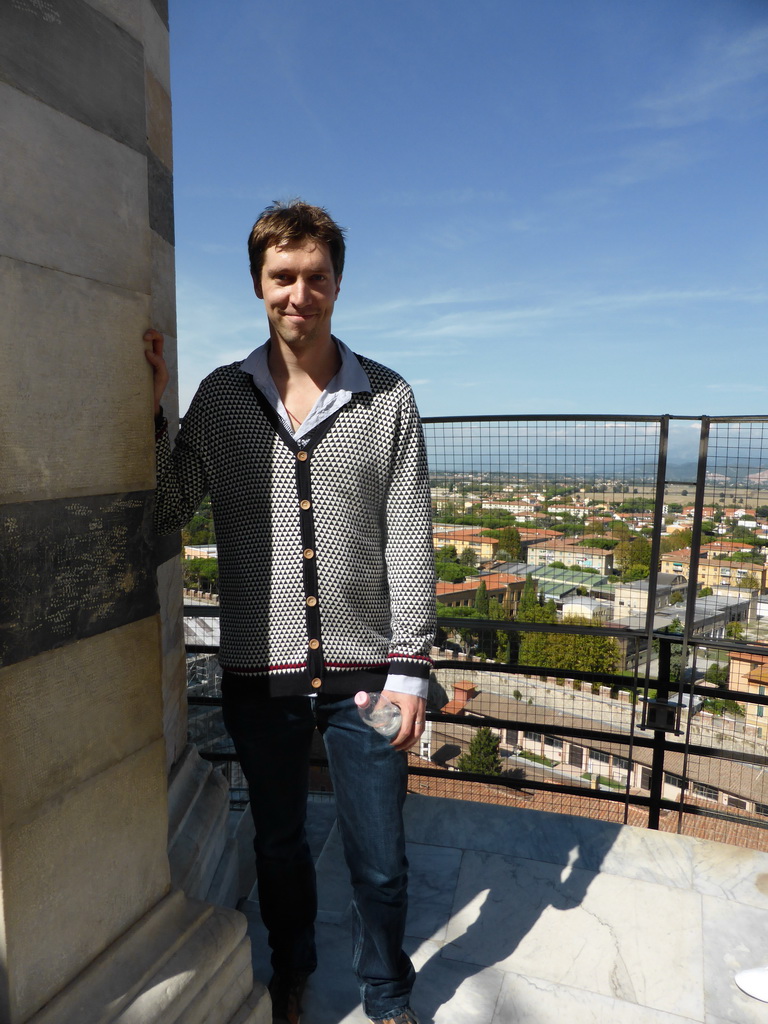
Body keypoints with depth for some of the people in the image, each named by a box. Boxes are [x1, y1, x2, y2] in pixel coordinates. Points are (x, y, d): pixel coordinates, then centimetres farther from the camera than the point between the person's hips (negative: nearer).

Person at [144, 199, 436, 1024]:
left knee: (380, 861, 13)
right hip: (259, 674, 2)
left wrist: (409, 668, -5)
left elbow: (408, 545, -3)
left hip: (363, 671, -1)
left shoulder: (388, 401, -2)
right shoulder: (220, 397, 1)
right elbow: (161, 515, 3)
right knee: (279, 843, 22)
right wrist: (150, 412, -8)